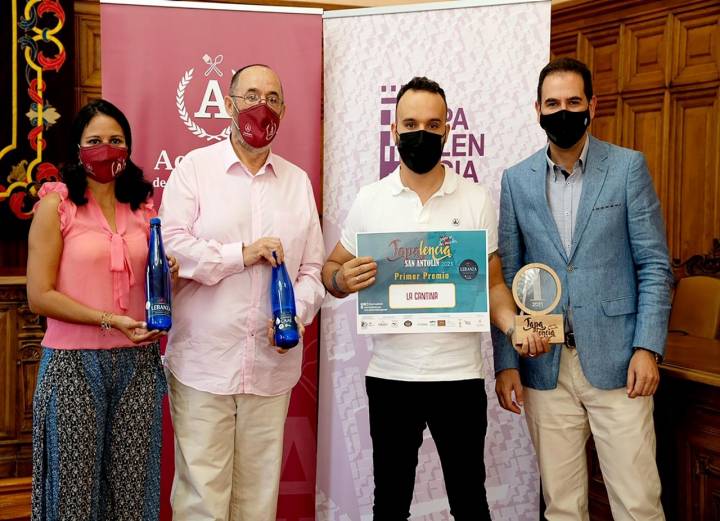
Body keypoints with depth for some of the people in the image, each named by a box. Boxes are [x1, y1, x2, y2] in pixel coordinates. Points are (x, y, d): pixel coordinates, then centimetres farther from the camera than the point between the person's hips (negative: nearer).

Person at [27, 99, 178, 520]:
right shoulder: (57, 204, -2)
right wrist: (110, 320, -15)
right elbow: (40, 296, -7)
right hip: (74, 363, -4)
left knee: (132, 487, 7)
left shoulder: (143, 206, 11)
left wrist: (167, 275, 0)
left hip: (138, 363, 4)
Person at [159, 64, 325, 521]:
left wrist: (297, 313, -7)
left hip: (272, 364, 3)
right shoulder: (195, 168, 3)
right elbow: (171, 245, -8)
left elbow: (313, 268, 11)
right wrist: (241, 254, -12)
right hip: (203, 362, -3)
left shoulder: (298, 181, 14)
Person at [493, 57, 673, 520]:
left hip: (615, 361, -2)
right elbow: (507, 277, 8)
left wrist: (648, 347, -10)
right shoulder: (517, 180, 7)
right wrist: (506, 362, 2)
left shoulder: (628, 167, 2)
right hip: (545, 368, 2)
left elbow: (654, 264, 0)